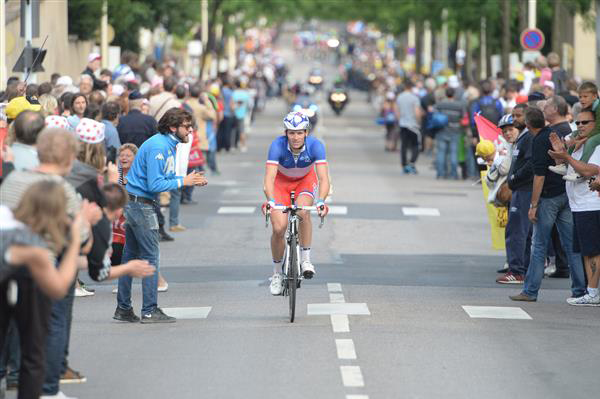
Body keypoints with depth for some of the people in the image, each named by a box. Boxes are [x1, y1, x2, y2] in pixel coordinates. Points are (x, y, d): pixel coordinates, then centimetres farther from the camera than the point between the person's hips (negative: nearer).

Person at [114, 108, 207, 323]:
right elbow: (155, 184, -24)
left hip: (133, 203, 10)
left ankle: (123, 309, 17)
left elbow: (166, 178, 15)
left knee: (131, 255, 12)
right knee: (150, 256, -6)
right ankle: (150, 311, -4)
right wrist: (183, 182, -17)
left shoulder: (169, 145, 12)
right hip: (140, 203, -10)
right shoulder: (158, 147, -20)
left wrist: (192, 181, 1)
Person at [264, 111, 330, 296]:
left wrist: (321, 201, -53)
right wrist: (270, 200, -56)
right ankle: (276, 273, 9)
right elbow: (269, 178, -39)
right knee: (279, 228, -13)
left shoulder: (315, 145, -30)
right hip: (282, 182, 0)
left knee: (303, 211, -32)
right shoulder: (277, 145, -32)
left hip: (306, 180, 0)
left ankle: (305, 259, -15)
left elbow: (323, 178, -36)